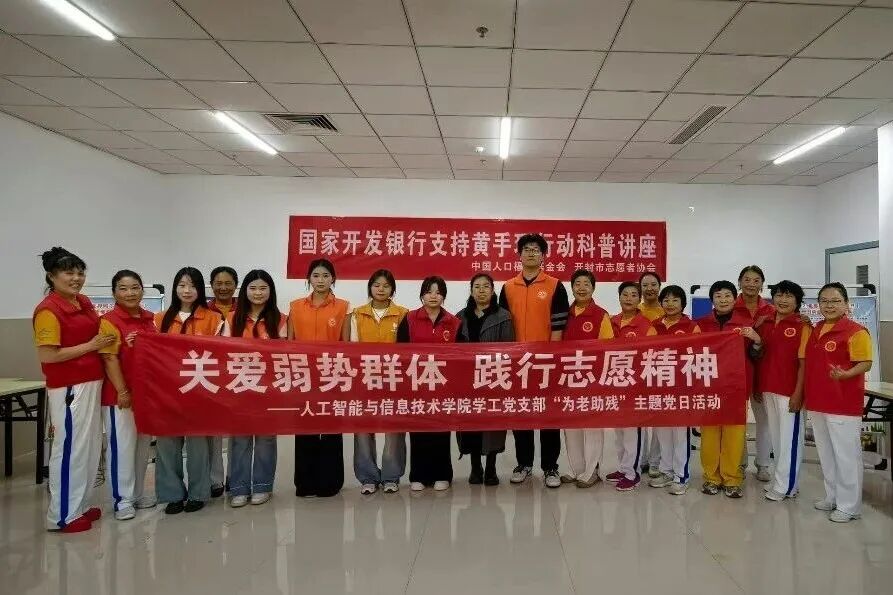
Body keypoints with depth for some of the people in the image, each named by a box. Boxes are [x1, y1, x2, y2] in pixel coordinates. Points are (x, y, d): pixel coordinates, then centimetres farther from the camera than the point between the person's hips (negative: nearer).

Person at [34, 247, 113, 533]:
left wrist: (108, 340, 2)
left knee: (90, 446, 15)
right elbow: (48, 355, -19)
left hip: (91, 383, 9)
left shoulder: (85, 302, 9)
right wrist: (92, 346, -16)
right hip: (68, 388, -9)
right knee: (70, 448, 0)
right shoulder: (48, 310, -15)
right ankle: (62, 515, 13)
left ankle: (80, 506, 29)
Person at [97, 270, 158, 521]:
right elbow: (110, 359, -15)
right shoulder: (109, 321, -10)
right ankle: (122, 499, 13)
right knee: (122, 446, 1)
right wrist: (122, 391, -18)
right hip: (121, 395, -6)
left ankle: (137, 493, 28)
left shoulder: (150, 319, 8)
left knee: (143, 445, 15)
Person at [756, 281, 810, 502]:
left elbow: (804, 363, -11)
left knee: (790, 437, 2)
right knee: (776, 436, 14)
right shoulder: (765, 325, 10)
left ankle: (785, 486, 10)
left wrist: (798, 393, -15)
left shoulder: (802, 327, -7)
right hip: (768, 389, 6)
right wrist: (757, 386, 11)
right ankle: (780, 479, 25)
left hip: (790, 390, -6)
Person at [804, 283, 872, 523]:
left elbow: (865, 363, -15)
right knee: (826, 453, 17)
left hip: (844, 404, -7)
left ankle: (848, 505, 12)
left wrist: (845, 374, -32)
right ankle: (832, 496, 30)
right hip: (817, 402, 7)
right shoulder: (815, 331, 12)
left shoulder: (855, 331, -9)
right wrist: (805, 393, 11)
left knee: (846, 454, 1)